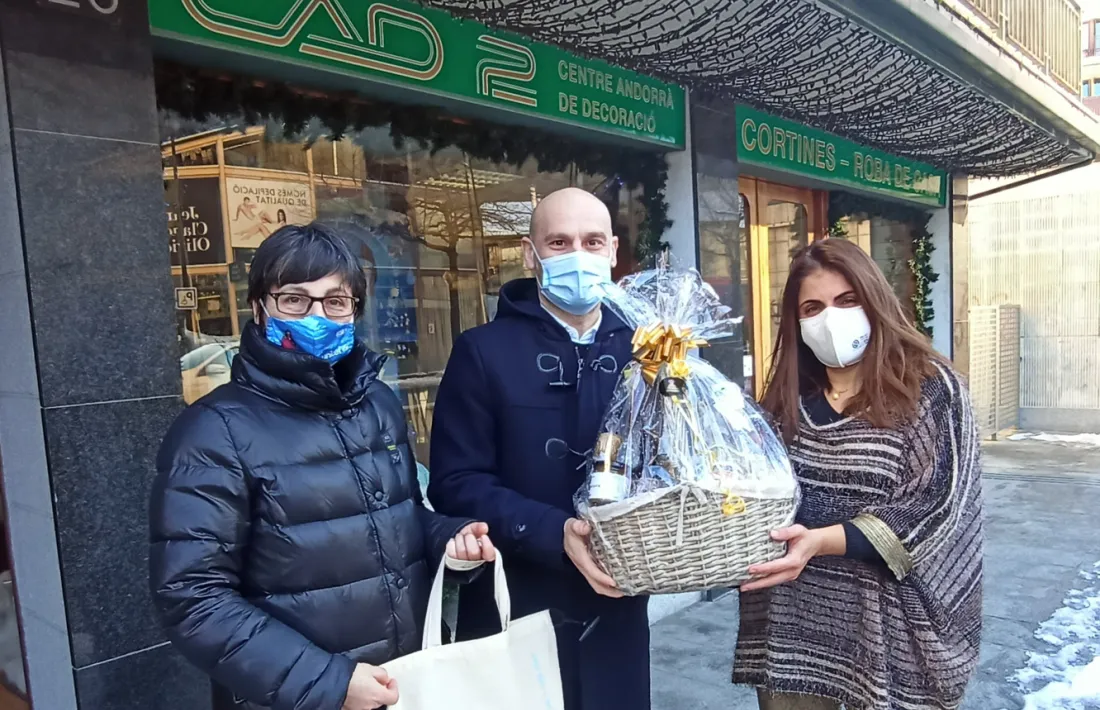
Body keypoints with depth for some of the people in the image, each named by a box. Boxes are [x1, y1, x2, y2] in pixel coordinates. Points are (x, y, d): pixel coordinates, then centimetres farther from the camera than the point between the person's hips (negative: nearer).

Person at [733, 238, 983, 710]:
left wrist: (820, 540, -23)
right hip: (790, 621, 3)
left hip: (888, 625, -3)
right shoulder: (785, 401, 5)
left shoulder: (932, 389, -6)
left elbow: (936, 508, -13)